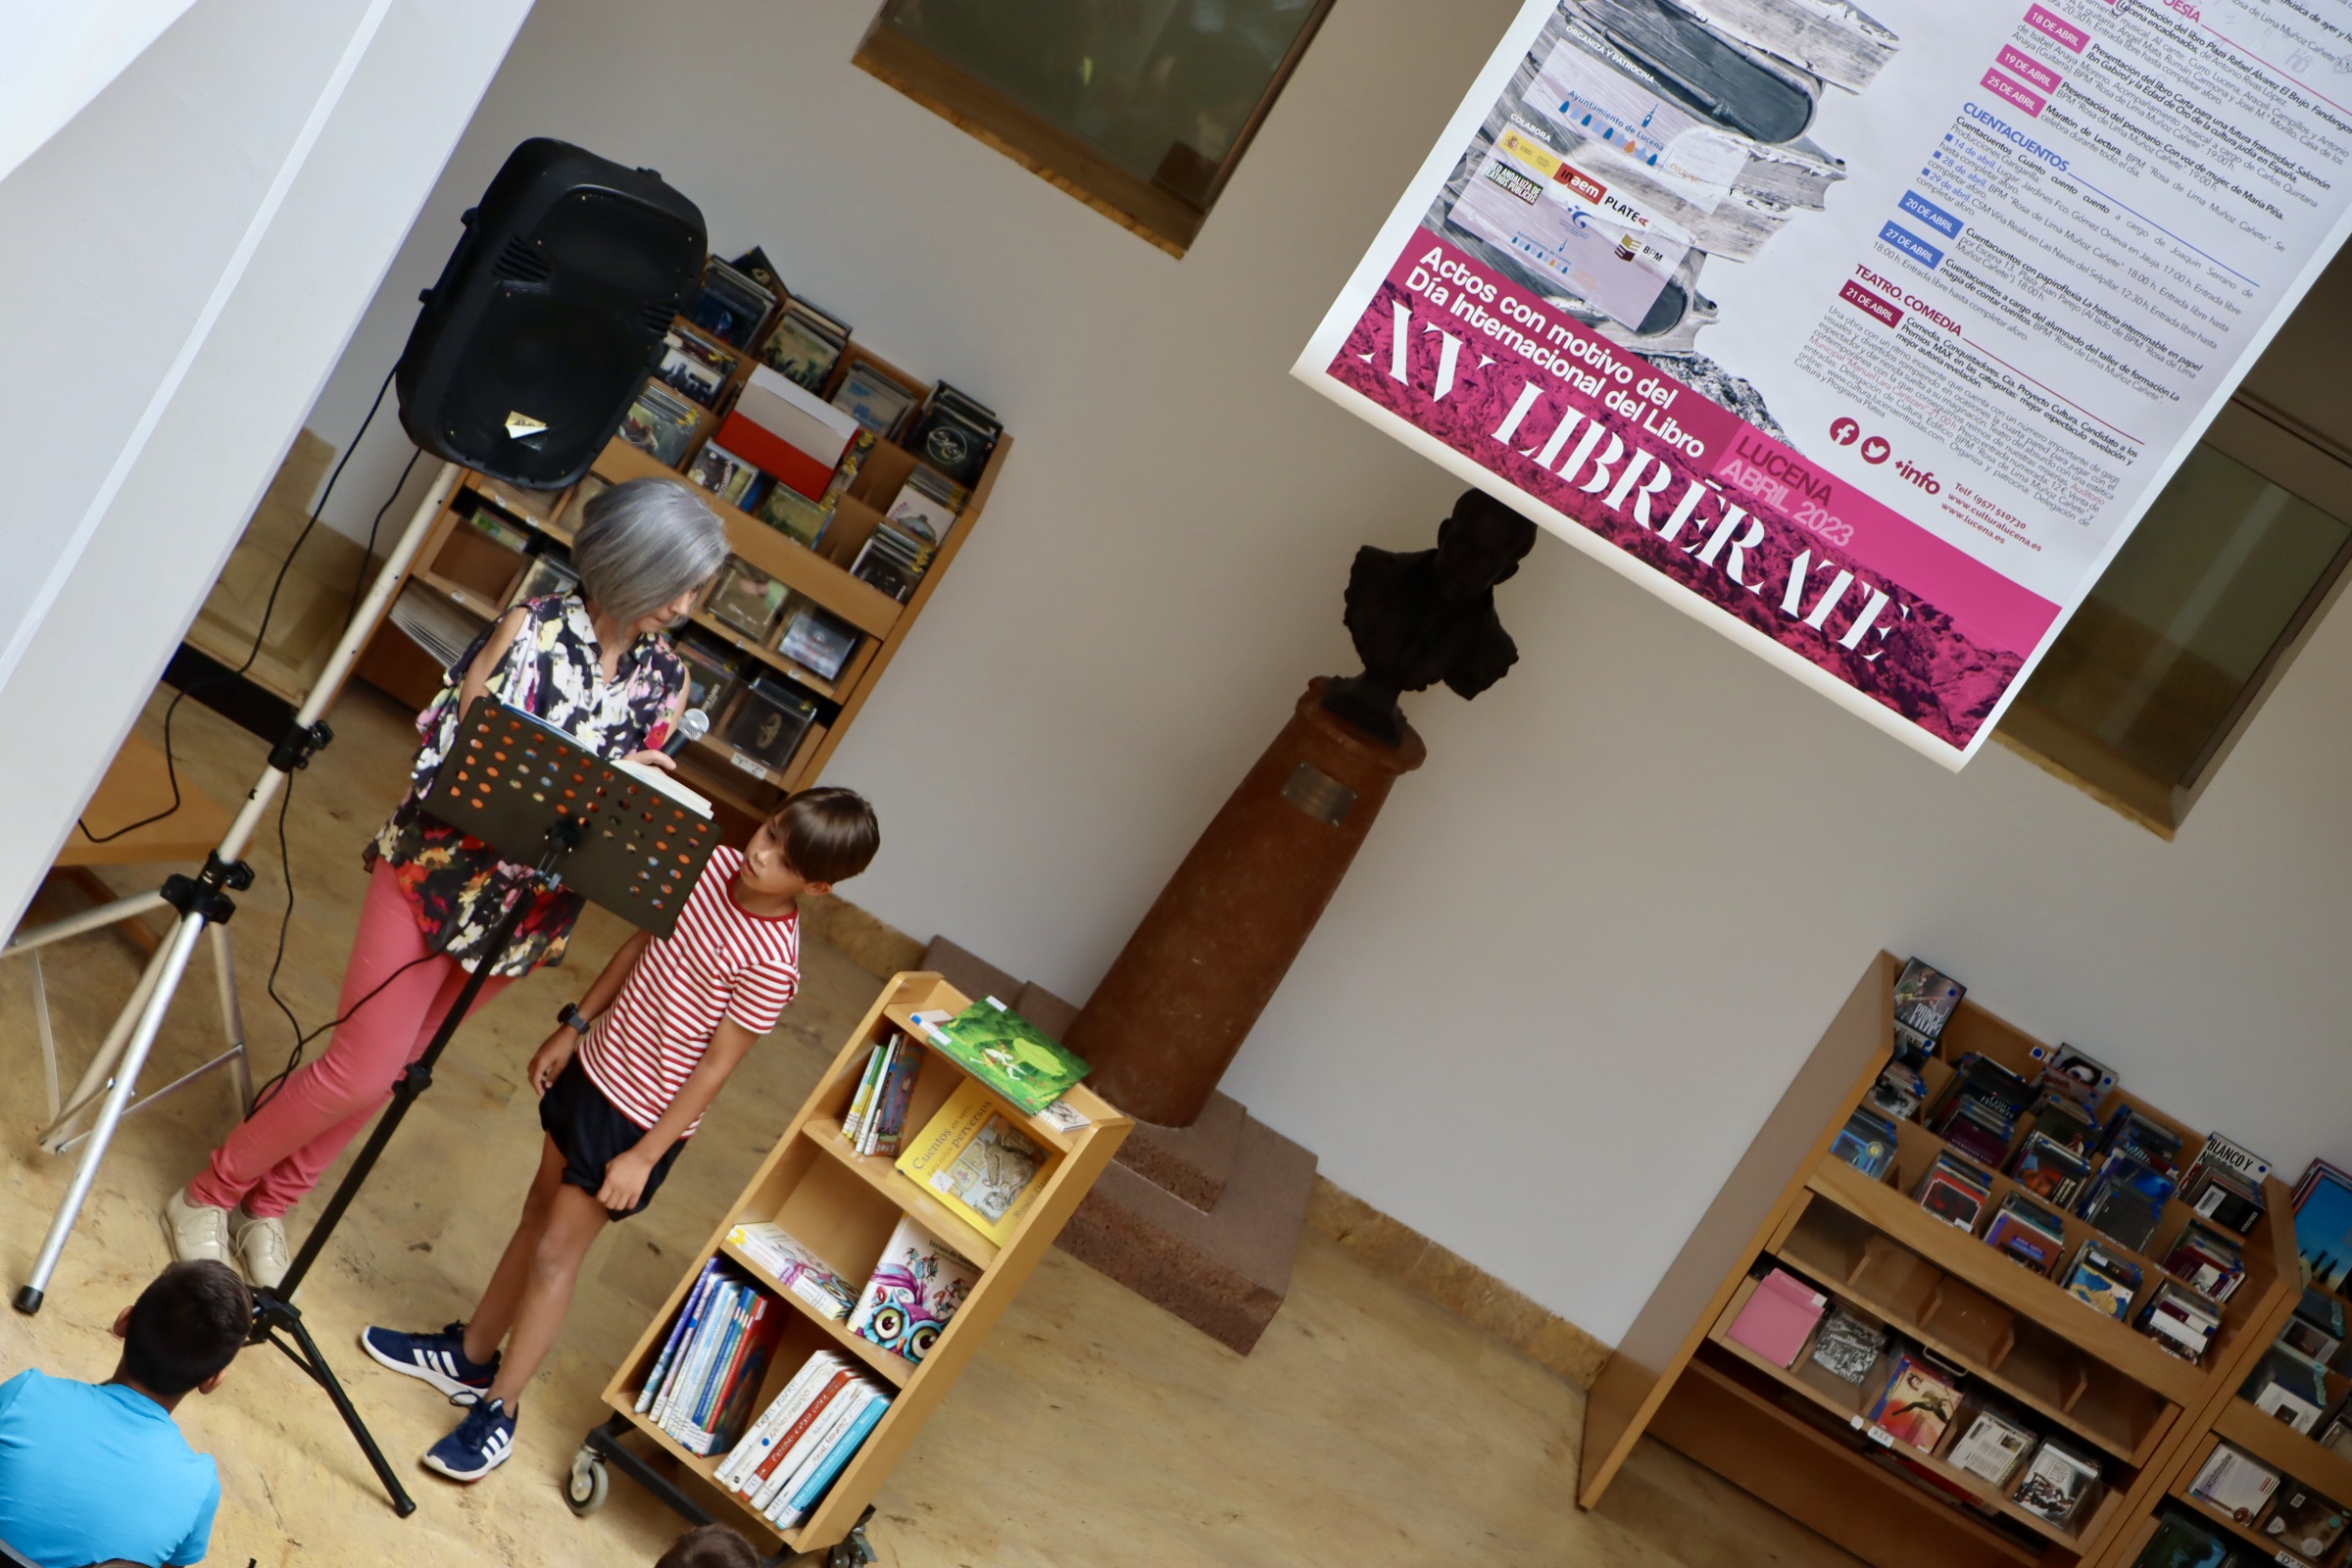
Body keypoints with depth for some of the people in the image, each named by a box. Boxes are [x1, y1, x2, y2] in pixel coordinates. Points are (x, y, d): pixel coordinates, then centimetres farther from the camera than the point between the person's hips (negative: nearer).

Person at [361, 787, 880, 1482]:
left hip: (640, 1117, -7)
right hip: (594, 1067, 7)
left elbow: (715, 1066, -21)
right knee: (540, 1212, 21)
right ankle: (471, 1354, 39)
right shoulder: (714, 864, -8)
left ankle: (498, 1409, 17)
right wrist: (575, 1026, 13)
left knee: (555, 1252, 2)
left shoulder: (770, 964, -27)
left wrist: (645, 1156, -16)